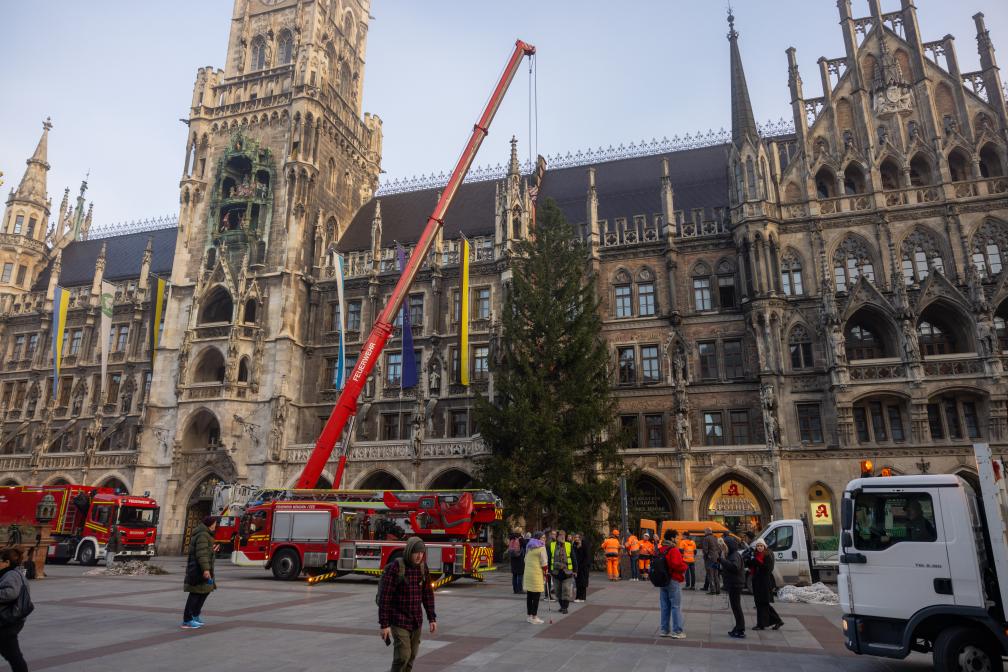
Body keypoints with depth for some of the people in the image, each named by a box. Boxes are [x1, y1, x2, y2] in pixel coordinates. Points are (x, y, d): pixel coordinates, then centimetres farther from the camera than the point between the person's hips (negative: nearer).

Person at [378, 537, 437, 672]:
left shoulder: (423, 567, -2)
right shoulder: (394, 568, -22)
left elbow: (427, 594, 6)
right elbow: (384, 597, -19)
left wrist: (432, 619, 4)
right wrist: (384, 624, -19)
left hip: (415, 619, 6)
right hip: (399, 619, -6)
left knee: (411, 654, 14)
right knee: (403, 655, -11)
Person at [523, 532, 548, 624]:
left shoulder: (529, 547, 15)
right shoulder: (541, 547, -7)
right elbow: (544, 563, -10)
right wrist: (545, 573, 1)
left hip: (527, 573, 7)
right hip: (537, 574, -7)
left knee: (529, 596, 11)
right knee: (536, 596, -3)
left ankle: (530, 616, 18)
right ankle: (534, 618, -2)